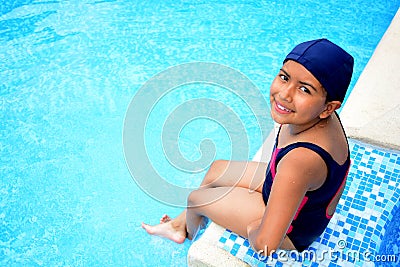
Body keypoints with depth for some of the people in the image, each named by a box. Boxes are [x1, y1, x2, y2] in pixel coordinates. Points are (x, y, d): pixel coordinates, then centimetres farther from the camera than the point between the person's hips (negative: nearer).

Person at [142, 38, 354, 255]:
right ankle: (179, 226, 44)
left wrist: (253, 231, -23)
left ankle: (191, 236, 46)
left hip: (292, 230, -7)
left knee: (195, 198, 7)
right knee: (217, 169, 19)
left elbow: (265, 245, -44)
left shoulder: (302, 159, -46)